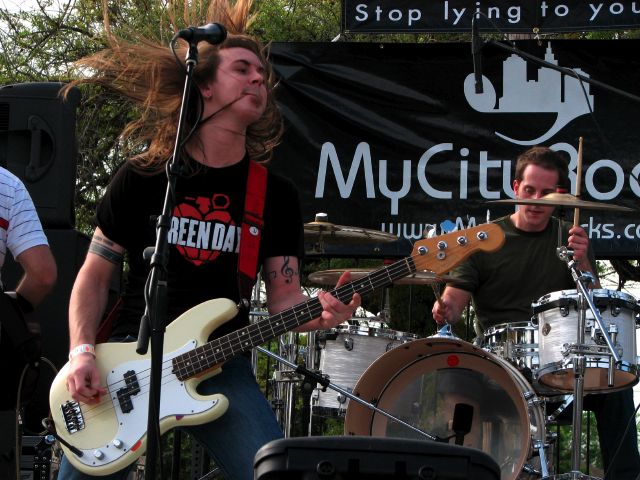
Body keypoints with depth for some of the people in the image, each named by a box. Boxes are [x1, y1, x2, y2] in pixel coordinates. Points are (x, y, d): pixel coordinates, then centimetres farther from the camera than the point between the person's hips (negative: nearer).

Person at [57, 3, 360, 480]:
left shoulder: (276, 195, 7)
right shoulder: (142, 176, 4)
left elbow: (283, 298, 4)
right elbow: (94, 276, 8)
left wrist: (319, 313, -20)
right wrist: (82, 352, -8)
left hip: (221, 363, 0)